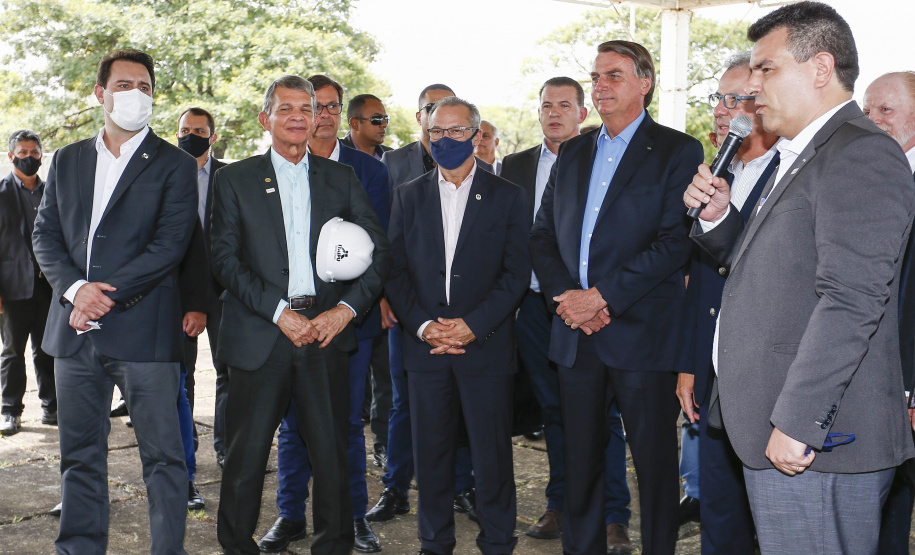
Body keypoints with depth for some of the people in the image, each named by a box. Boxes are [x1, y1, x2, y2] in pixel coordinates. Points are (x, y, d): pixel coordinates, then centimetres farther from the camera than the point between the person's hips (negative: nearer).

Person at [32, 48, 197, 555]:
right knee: (79, 455, 13)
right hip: (74, 330, 5)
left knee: (162, 456, 0)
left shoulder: (173, 165, 0)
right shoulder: (67, 160, 15)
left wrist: (105, 295, -15)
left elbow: (169, 246, -9)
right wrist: (75, 287, -8)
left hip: (143, 329, -4)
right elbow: (45, 234, 10)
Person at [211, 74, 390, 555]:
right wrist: (279, 312, -12)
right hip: (260, 335, -1)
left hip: (326, 332, 2)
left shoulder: (341, 179, 12)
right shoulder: (235, 179, 7)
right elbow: (225, 257, -2)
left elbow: (378, 250, 7)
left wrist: (346, 308, -7)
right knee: (246, 452, 5)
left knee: (331, 451, 7)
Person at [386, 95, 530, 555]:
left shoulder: (508, 197, 4)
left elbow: (516, 272, -2)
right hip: (425, 345, 2)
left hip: (486, 344, -2)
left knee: (492, 453, 2)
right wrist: (422, 325, -8)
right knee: (430, 451, 8)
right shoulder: (408, 196, 11)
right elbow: (395, 270, 6)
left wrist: (474, 325, -12)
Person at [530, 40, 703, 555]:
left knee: (655, 460, 5)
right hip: (576, 334, 5)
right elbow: (543, 235, 13)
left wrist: (603, 296, -16)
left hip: (642, 333, -5)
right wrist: (565, 294, -5)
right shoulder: (573, 153, 15)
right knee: (581, 458, 14)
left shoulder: (678, 151, -2)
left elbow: (675, 241, -12)